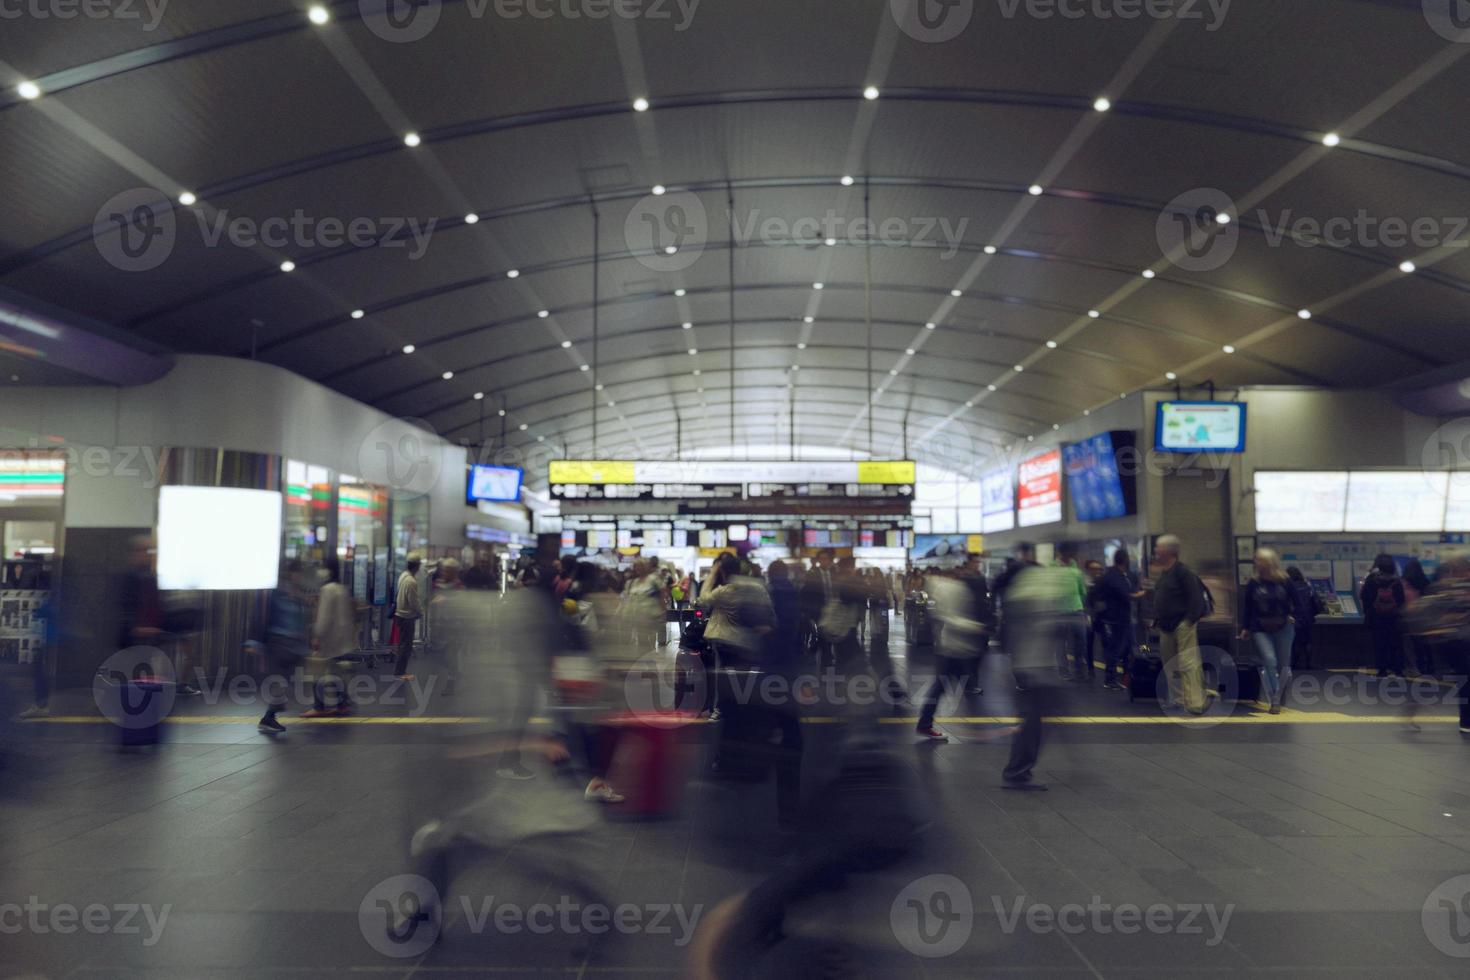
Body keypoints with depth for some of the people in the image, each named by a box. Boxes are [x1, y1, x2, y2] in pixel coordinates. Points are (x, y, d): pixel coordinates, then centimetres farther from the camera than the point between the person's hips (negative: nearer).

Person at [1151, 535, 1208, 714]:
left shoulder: (1182, 571, -14)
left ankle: (1195, 703, -9)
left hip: (1182, 624, -10)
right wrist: (1156, 618, 17)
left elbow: (1195, 596, -18)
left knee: (1188, 664, -10)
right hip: (1166, 626, 10)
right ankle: (1177, 699, 25)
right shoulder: (1163, 572, 14)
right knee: (1170, 665, 15)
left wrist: (1191, 618, -22)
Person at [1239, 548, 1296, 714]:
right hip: (1261, 630, -1)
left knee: (1283, 663, 5)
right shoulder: (1253, 584, -3)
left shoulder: (1284, 581, -4)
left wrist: (1292, 616, -6)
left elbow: (1295, 601, 8)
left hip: (1283, 628, 1)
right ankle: (1274, 701, -8)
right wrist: (1245, 628, 2)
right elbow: (1246, 606, 3)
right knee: (1269, 660, -16)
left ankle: (1277, 698, 20)